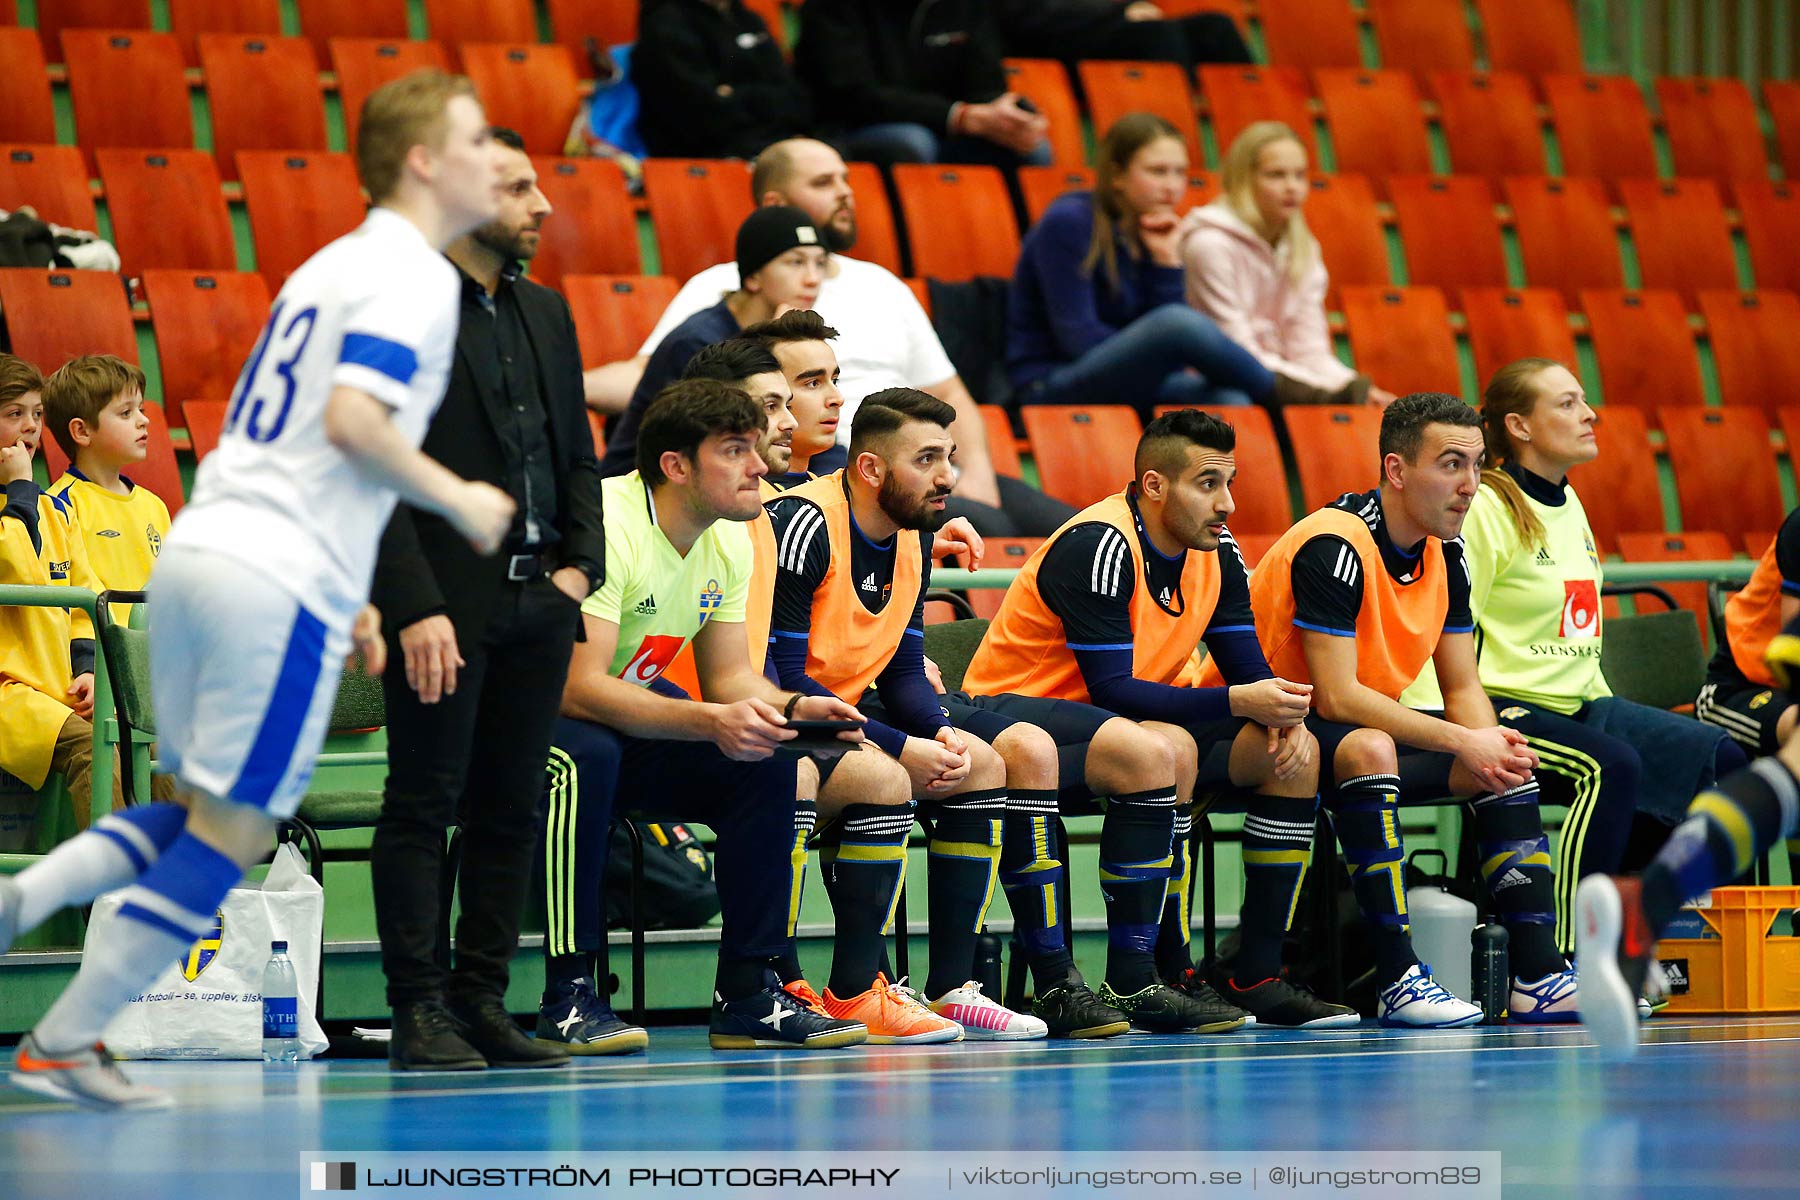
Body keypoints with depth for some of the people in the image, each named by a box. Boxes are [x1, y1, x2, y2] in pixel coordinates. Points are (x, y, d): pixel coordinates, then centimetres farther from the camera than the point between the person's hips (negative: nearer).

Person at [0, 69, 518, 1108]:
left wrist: (346, 593, 25)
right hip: (280, 583, -9)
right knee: (235, 830, 0)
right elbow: (353, 417, -21)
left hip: (198, 552, 9)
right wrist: (458, 499, -8)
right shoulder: (414, 274, -7)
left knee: (205, 814, 18)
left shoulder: (334, 266, 22)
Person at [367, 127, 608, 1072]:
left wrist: (579, 565, 5)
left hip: (536, 603, 7)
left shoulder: (545, 313, 16)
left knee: (511, 812, 7)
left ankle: (483, 1004, 13)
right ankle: (420, 1014, -1)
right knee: (422, 809, -3)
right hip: (446, 606, -7)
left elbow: (578, 454, 21)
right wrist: (416, 610, -18)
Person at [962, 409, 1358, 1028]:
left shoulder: (1216, 553, 2)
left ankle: (1258, 977, -5)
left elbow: (1250, 670, 5)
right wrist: (1237, 702, -32)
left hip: (1132, 718, 9)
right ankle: (1132, 982, -33)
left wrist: (1282, 712, -19)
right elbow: (1111, 690, -28)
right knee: (1166, 748, -37)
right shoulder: (1098, 547, -23)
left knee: (1293, 754, -4)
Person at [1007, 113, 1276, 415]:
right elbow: (1077, 339, -15)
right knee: (1177, 323, -32)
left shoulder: (1155, 235, 11)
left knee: (1227, 399, -28)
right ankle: (1280, 391, -12)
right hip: (1052, 387, -7)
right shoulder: (1067, 223, -8)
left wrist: (1167, 261, -5)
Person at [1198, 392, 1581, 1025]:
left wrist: (1493, 746, -16)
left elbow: (1462, 686, 7)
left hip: (1363, 727, 9)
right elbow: (1336, 696, -28)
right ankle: (1398, 980, -36)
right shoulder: (1334, 545, -24)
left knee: (1504, 764, -4)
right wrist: (1462, 742, -28)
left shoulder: (1445, 553, 3)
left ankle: (1538, 974, -8)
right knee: (1368, 749, -37)